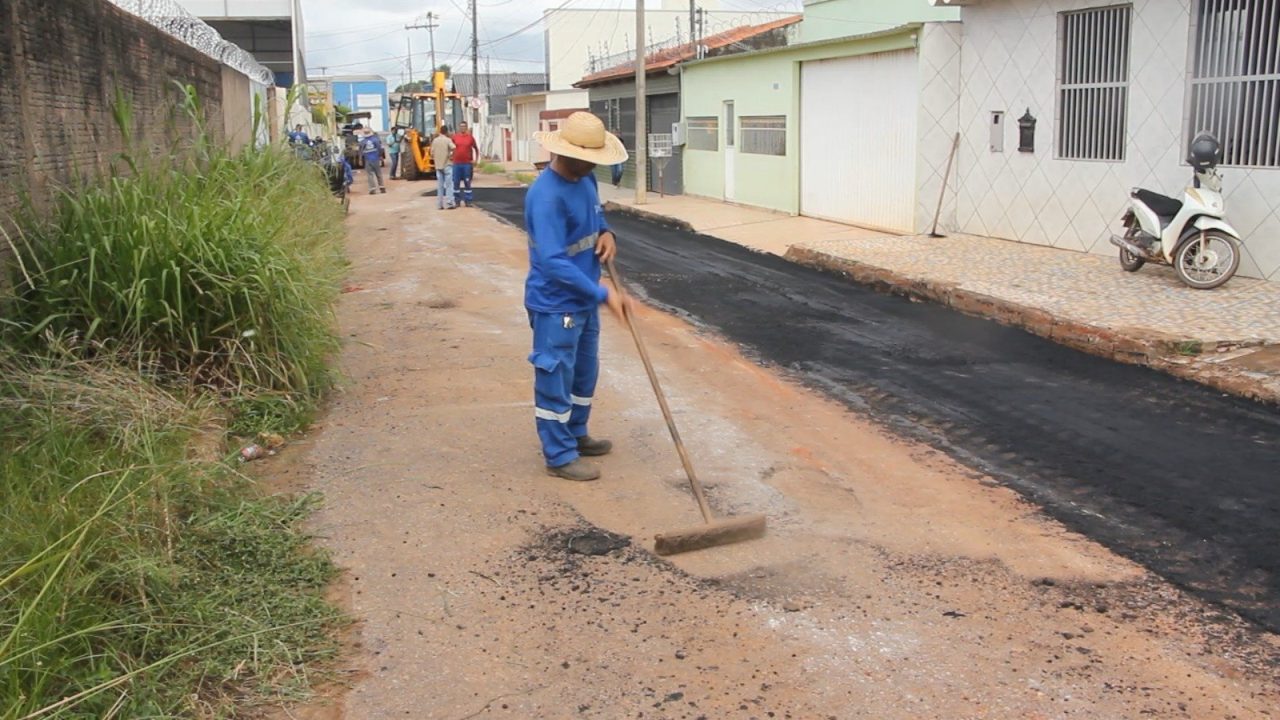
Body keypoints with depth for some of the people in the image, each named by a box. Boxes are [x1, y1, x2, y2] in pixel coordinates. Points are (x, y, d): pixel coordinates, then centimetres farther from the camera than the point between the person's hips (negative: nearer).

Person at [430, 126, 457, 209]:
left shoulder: (435, 141, 7)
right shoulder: (448, 140, -7)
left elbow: (432, 153, 9)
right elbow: (454, 148, -22)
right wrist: (451, 156, -6)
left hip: (438, 165, 4)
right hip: (447, 164, -4)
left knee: (440, 185, 8)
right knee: (449, 184, -2)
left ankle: (440, 204, 7)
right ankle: (449, 203, -8)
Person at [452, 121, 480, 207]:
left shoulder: (470, 137, 3)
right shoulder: (455, 137, 4)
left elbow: (476, 149, 12)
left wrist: (475, 160, 4)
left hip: (467, 164, -1)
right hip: (456, 164, 1)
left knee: (467, 183, 3)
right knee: (456, 183, 3)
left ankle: (468, 201, 9)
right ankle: (457, 201, 11)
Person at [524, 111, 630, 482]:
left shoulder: (585, 180, 1)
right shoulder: (546, 196, -27)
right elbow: (554, 262, -31)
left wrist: (607, 234, -3)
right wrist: (603, 293, -28)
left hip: (583, 300, 9)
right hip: (555, 304, -9)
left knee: (585, 372, 22)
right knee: (556, 379, 5)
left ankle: (576, 434, 40)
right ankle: (560, 456, 18)